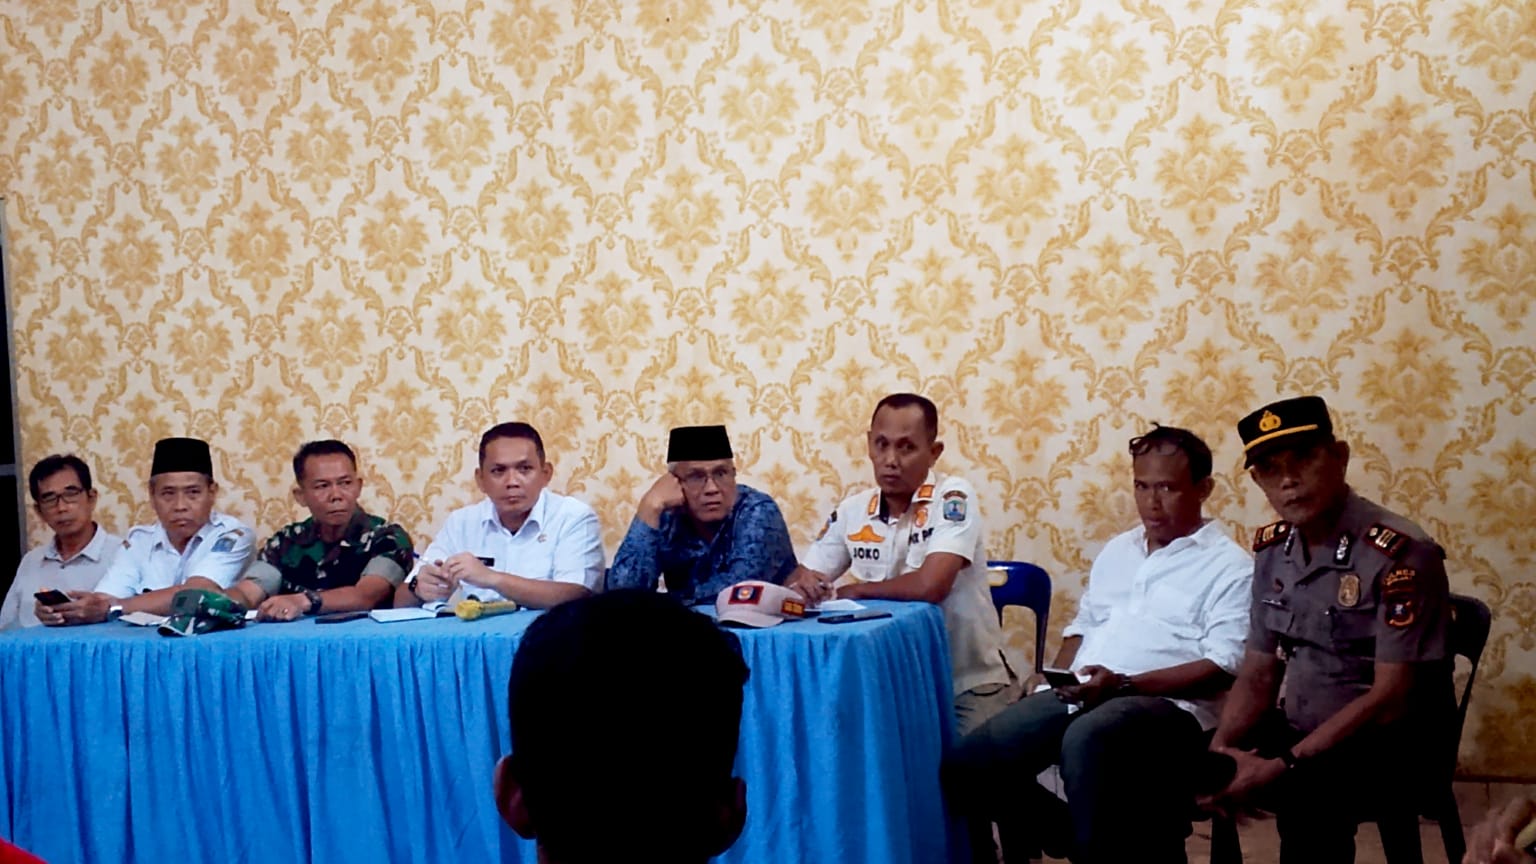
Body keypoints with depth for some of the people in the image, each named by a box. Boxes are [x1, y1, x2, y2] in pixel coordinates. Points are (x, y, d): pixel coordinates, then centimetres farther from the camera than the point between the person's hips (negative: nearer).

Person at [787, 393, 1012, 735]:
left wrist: (856, 590, -13)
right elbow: (799, 581, 9)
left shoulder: (953, 497, -15)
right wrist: (802, 586, -17)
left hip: (969, 683, -4)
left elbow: (930, 585, -28)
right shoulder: (852, 511, 2)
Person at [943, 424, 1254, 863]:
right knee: (969, 766, -12)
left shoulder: (1230, 566, 1)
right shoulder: (1116, 550, 23)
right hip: (1077, 694, 7)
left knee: (1086, 741, -41)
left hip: (1166, 702, -7)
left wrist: (1124, 684, -19)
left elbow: (1224, 668, -10)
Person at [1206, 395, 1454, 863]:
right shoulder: (1272, 549, 5)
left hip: (1390, 750, -6)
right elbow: (1258, 676, 9)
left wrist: (1283, 768, -24)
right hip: (1303, 737, 6)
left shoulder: (1400, 553, -17)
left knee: (1305, 788, -37)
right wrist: (1216, 754, -9)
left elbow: (1391, 700, -20)